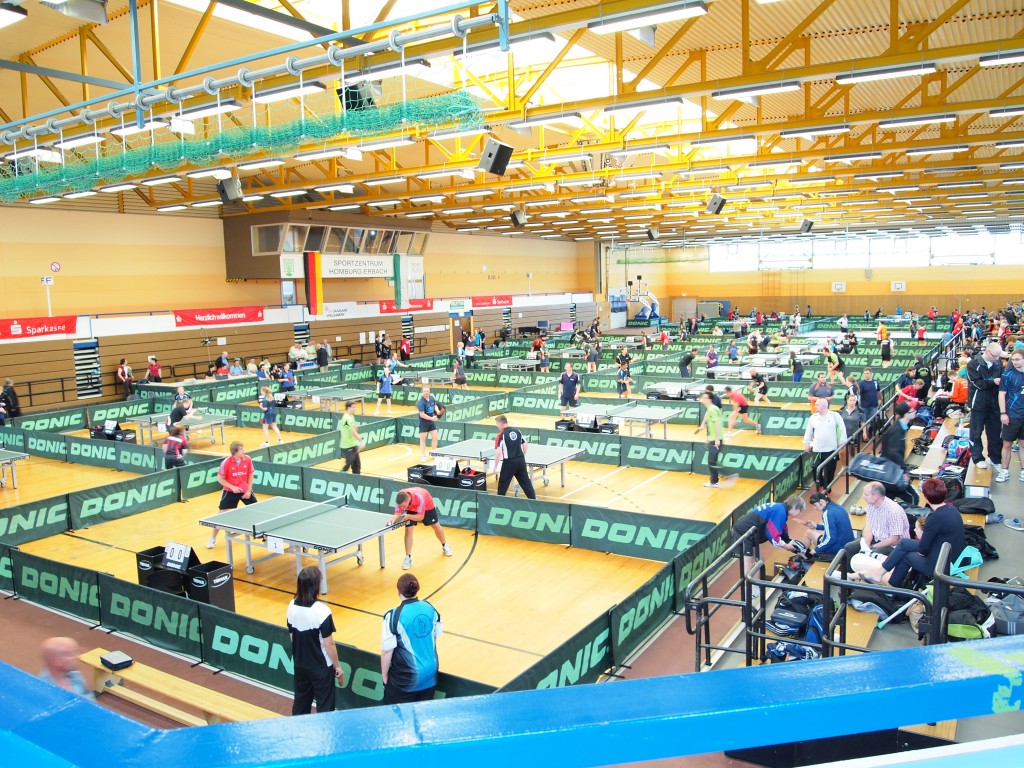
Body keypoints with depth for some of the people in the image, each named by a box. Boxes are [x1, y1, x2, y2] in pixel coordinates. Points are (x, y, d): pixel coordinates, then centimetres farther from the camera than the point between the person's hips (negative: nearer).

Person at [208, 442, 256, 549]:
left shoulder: (248, 460, -12)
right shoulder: (226, 463, -21)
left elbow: (250, 475, 0)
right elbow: (220, 479, -11)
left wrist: (248, 490, -5)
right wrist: (232, 487, -22)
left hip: (245, 490, 3)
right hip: (230, 491, -3)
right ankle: (213, 538, 12)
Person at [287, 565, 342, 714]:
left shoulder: (292, 606, -8)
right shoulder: (322, 611, -25)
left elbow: (291, 636, 5)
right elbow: (329, 644, -18)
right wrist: (338, 667, -5)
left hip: (299, 664, 6)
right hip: (321, 667, -6)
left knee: (300, 704, 21)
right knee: (325, 707, 10)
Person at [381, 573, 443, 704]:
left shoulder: (394, 616, -19)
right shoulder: (430, 609, -4)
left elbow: (387, 651, -15)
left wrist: (384, 676, -1)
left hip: (405, 679, -5)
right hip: (430, 675, 5)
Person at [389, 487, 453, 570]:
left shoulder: (419, 497, -46)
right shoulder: (399, 499, -37)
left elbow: (421, 517, -38)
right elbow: (398, 513, -30)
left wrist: (408, 516, -53)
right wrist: (394, 519, -52)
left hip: (427, 505, -2)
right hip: (411, 508, 2)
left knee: (436, 526, 12)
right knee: (408, 530, -13)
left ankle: (445, 546, 41)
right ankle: (408, 558, -4)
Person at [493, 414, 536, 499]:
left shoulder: (501, 435, -11)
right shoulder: (517, 431, 6)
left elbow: (499, 453, -16)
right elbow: (525, 445, 11)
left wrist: (495, 466, -7)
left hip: (509, 462, -5)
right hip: (521, 460, 5)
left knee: (503, 484, 10)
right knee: (526, 482, 13)